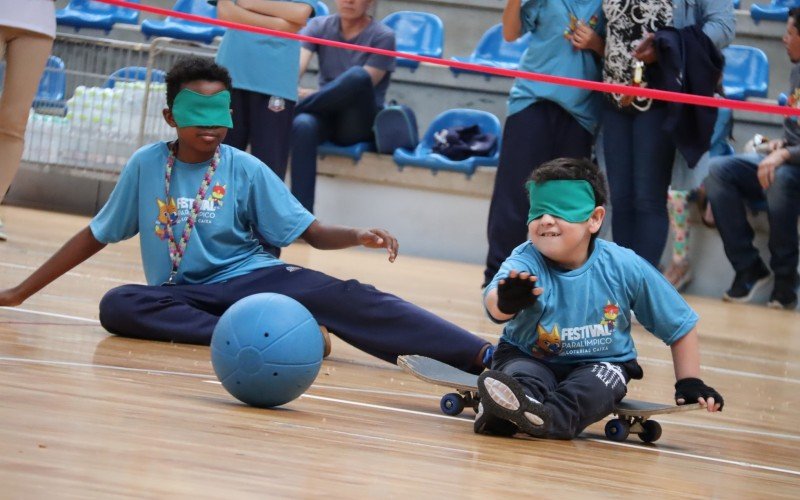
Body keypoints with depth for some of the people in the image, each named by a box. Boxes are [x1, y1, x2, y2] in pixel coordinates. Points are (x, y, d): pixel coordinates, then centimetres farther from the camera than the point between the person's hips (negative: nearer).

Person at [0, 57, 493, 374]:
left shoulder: (247, 171, 1)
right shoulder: (146, 166, 4)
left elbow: (313, 232, -1)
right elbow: (97, 236, 12)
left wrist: (357, 235, -24)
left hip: (253, 277, -1)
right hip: (185, 296, 1)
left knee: (347, 298, -28)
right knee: (118, 305, -32)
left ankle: (482, 355, -44)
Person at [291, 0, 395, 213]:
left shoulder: (383, 37, -2)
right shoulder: (319, 26, 8)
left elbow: (362, 84, -13)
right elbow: (296, 64, -10)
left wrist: (308, 95, -21)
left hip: (360, 123, -3)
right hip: (327, 116, 3)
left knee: (357, 76, -35)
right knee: (302, 125, -36)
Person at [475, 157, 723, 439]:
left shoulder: (625, 267, -14)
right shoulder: (524, 262, -19)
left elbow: (680, 324, 0)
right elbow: (494, 303, -44)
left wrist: (689, 383, -1)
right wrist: (506, 302, -68)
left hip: (600, 362, 1)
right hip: (528, 358, -1)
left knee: (595, 384, -32)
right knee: (521, 375, -33)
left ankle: (551, 416, -60)